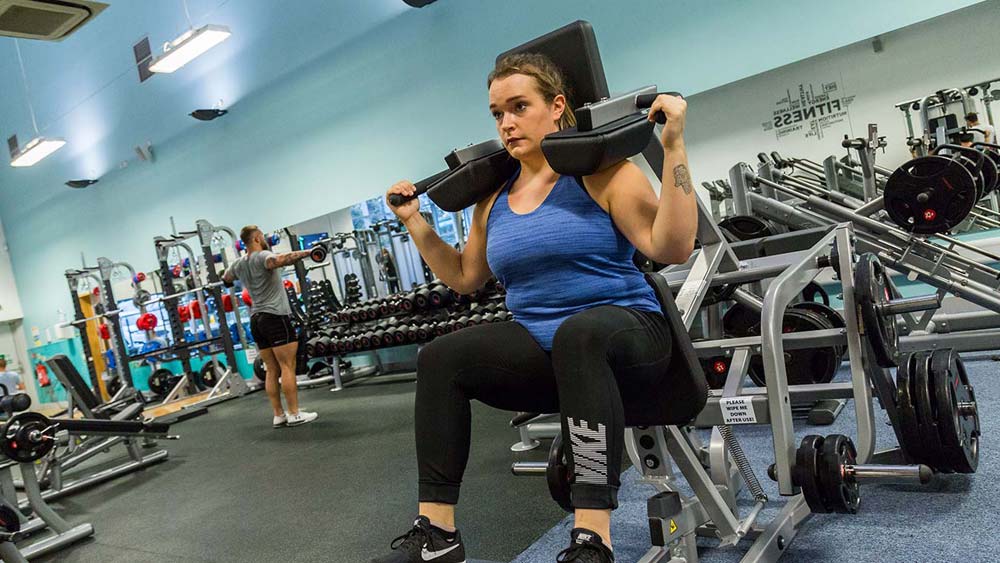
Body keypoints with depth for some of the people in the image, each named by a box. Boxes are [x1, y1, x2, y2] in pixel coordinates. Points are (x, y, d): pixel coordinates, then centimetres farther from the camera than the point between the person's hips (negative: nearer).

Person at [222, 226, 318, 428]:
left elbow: (226, 278, 35)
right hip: (276, 316, -8)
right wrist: (307, 252, -39)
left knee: (272, 370, 9)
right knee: (287, 367, -5)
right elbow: (280, 259, -34)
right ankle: (294, 414, -5)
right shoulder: (263, 257, -10)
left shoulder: (239, 263, 13)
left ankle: (279, 415, 10)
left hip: (256, 320, 8)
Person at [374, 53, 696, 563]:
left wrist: (673, 147, -23)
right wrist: (414, 221, 13)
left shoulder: (600, 171, -6)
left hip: (624, 333, -5)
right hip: (543, 350, 6)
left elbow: (672, 247, -16)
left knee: (577, 331, -39)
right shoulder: (494, 198, 11)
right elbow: (465, 277, 19)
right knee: (440, 357, -14)